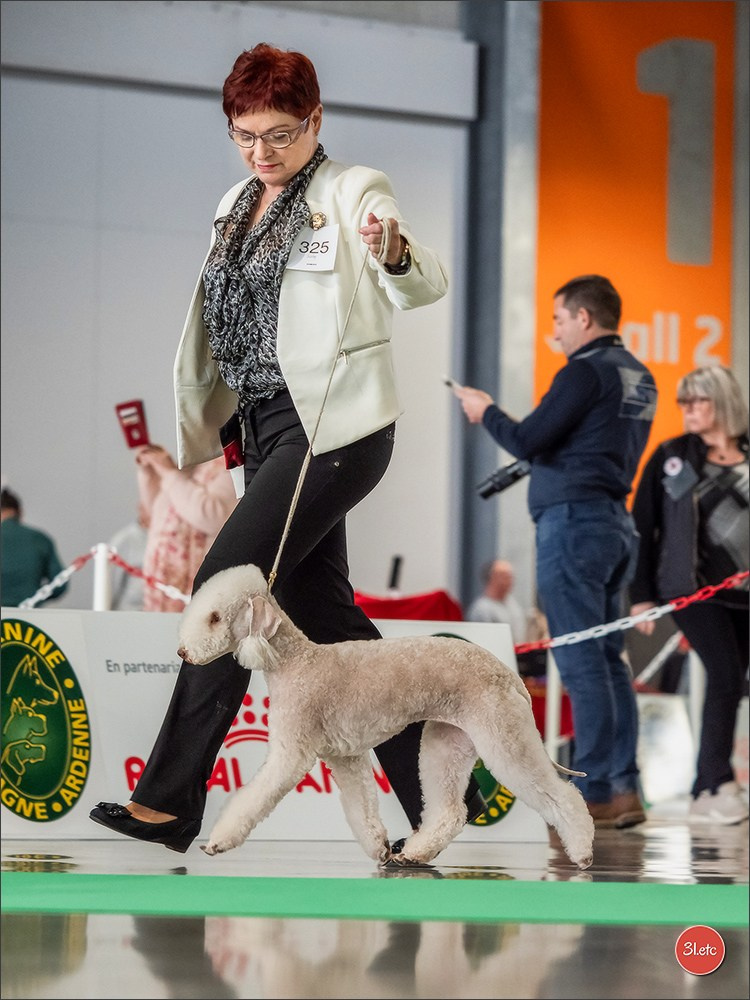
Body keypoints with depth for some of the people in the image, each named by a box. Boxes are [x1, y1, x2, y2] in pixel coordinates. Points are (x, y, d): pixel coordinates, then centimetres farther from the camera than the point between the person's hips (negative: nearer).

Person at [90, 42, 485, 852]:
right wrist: (220, 422, 19)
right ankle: (441, 794, 15)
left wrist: (394, 252, -42)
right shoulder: (237, 205, 15)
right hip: (266, 427, 9)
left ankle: (170, 801, -10)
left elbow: (423, 287, -20)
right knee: (322, 611, 8)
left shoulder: (352, 191, -7)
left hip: (333, 428, -9)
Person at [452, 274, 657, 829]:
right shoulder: (639, 378, 16)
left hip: (574, 520, -9)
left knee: (581, 662, -9)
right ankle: (625, 791, 10)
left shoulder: (586, 372, -12)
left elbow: (527, 441, -14)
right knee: (608, 659, 10)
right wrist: (503, 418, 20)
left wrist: (487, 412, 5)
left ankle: (595, 793, -10)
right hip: (617, 521, 9)